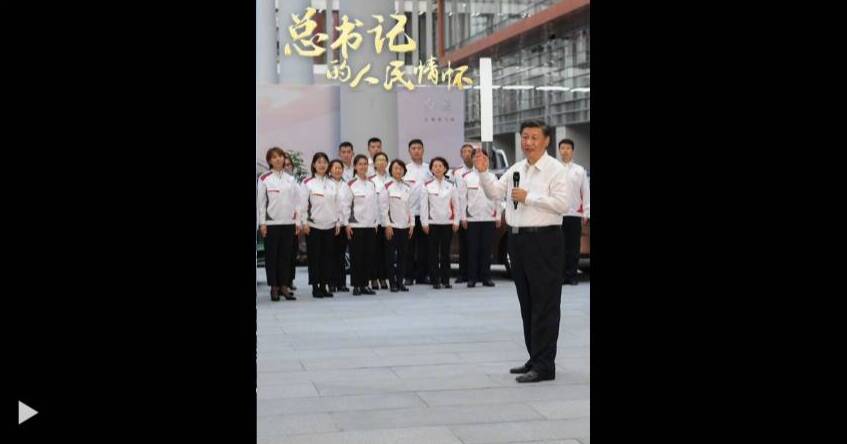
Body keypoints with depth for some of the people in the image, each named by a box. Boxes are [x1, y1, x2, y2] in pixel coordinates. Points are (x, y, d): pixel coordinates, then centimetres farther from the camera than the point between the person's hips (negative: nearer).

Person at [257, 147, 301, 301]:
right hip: (271, 223, -3)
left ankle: (285, 286, 10)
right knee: (271, 255, 1)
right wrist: (262, 223, -6)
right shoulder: (264, 179, 0)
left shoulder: (291, 179, 10)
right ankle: (274, 287, 7)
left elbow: (296, 201, 11)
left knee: (286, 255, 4)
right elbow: (261, 202, -2)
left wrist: (297, 221, 6)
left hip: (288, 222, 3)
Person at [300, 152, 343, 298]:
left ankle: (324, 286, 11)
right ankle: (315, 287, 4)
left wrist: (338, 222, 6)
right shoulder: (307, 183, -2)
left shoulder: (333, 184, 10)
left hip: (330, 226, 4)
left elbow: (338, 204, 11)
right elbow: (303, 204, -5)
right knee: (314, 256, -1)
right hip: (313, 225, -4)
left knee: (327, 256, 5)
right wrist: (304, 223, -10)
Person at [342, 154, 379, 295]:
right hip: (356, 225, -5)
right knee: (356, 256, -2)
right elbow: (346, 205, -5)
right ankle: (356, 285, 4)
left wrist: (376, 222, 9)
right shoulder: (351, 184, -4)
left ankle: (365, 284, 12)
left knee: (369, 255, 5)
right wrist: (347, 224, -9)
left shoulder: (372, 184, 11)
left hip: (370, 225, 5)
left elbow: (376, 204, 13)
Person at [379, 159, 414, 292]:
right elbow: (383, 207, -8)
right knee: (391, 255, 1)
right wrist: (387, 225, -12)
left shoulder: (407, 187, 9)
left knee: (402, 255, 6)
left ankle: (400, 281, 13)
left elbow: (410, 207, 12)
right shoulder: (387, 186, -6)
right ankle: (392, 283, 6)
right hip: (392, 226, -5)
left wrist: (412, 223, 7)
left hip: (405, 226, 5)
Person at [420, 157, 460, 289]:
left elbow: (456, 204, 7)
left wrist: (456, 221, 2)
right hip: (433, 223, -1)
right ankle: (435, 281, 5)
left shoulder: (451, 185, 7)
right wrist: (425, 223, -5)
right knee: (434, 252, 0)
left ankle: (446, 280, 11)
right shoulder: (427, 185, 1)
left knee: (446, 252, 4)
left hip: (448, 222, 1)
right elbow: (423, 205, 0)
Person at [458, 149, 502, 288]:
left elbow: (497, 197, 9)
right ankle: (472, 278, 5)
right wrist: (463, 217, -4)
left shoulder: (492, 177, 9)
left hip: (489, 218, 2)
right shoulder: (465, 177, 3)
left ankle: (486, 276, 10)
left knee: (487, 249, 4)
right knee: (473, 249, 0)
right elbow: (462, 198, 1)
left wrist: (498, 216, 4)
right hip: (472, 218, -2)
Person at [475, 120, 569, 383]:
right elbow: (494, 193, 12)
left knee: (545, 304, -4)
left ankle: (544, 365, -1)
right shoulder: (516, 169, 14)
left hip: (544, 240, -7)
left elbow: (561, 204, -16)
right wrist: (483, 173, -3)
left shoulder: (555, 169, -7)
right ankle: (535, 358, 23)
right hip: (518, 240, 8)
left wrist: (528, 197, -15)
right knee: (527, 303, 13)